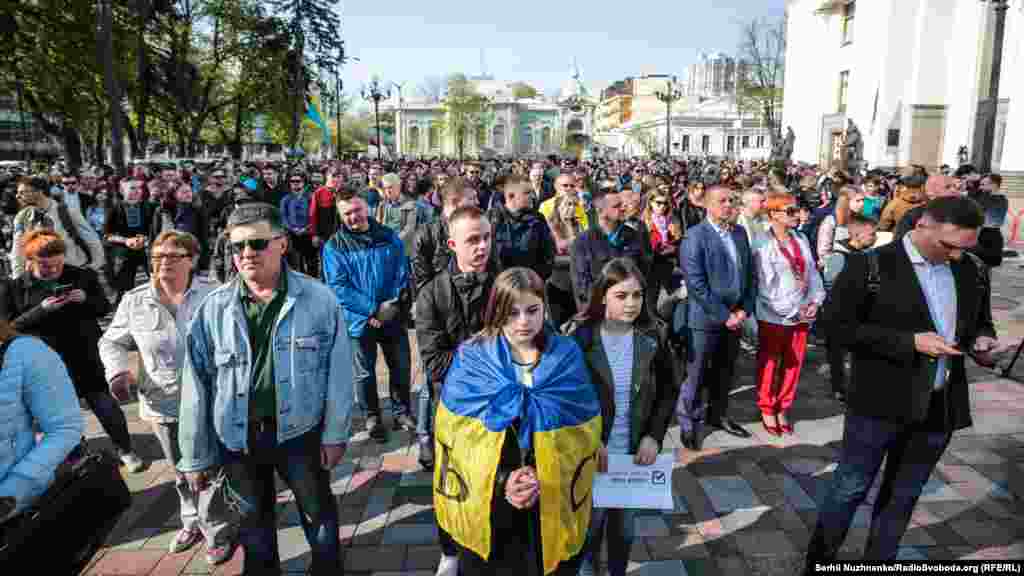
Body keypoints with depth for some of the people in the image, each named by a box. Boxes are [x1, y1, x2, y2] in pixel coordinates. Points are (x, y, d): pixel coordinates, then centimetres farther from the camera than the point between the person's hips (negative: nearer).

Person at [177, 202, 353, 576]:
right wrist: (195, 457, -1)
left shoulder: (319, 299, -13)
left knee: (318, 514, 19)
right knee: (253, 524, 22)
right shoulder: (213, 308, -8)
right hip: (237, 438, 2)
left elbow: (338, 371, -8)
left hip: (300, 432, -1)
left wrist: (335, 434, -5)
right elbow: (197, 384, -4)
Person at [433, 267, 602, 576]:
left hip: (554, 505, 1)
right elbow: (457, 435, -9)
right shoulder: (470, 359, -8)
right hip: (486, 504, 0)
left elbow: (581, 433, -5)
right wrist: (501, 481, -20)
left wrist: (544, 477, -18)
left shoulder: (567, 357, -5)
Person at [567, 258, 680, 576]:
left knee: (624, 522, 17)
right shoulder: (581, 336, -15)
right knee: (592, 517, 14)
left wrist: (654, 435, -7)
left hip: (635, 449, 2)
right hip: (592, 449, -2)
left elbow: (670, 389, 3)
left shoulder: (652, 337, -7)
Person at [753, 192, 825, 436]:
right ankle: (767, 410, 24)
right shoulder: (763, 245, -12)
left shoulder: (801, 240, 7)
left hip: (802, 315, 5)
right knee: (770, 366, 8)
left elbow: (812, 273, 9)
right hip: (774, 316, -5)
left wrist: (815, 301, -5)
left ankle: (783, 409, 28)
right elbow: (767, 287, -14)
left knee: (793, 366, 12)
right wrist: (792, 311, -14)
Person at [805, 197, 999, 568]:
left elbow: (980, 321, 20)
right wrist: (909, 342, -21)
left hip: (940, 405, 5)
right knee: (850, 489, 6)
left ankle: (879, 561, 35)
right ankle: (818, 561, 25)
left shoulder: (970, 272, 6)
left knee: (902, 496, 17)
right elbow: (839, 324, -15)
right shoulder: (870, 266, -11)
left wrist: (982, 341, -4)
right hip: (881, 402, -5)